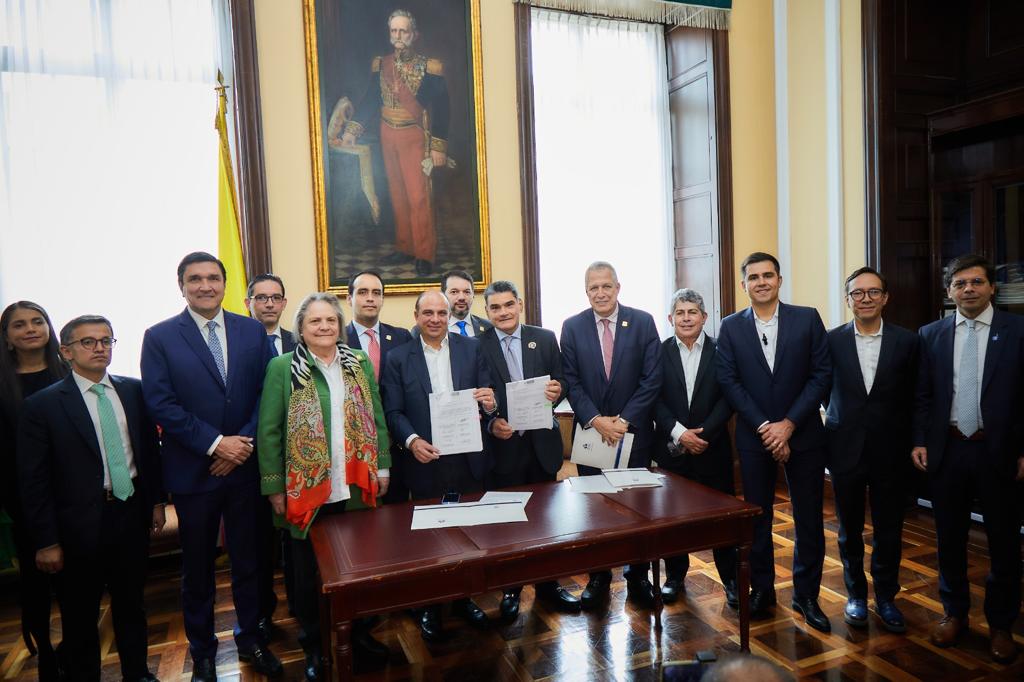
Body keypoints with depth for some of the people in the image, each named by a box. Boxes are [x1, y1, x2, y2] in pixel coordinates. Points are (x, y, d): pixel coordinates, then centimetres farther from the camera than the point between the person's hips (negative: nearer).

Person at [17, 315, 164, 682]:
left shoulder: (133, 390, 2)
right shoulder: (43, 405, -10)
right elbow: (33, 480, -9)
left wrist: (157, 500, 9)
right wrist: (46, 541, -9)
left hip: (133, 514, 4)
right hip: (81, 524, -3)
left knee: (131, 604, 20)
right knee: (80, 618, 13)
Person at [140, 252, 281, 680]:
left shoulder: (253, 331, 2)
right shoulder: (160, 337, -4)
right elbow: (161, 404, -10)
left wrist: (244, 442, -12)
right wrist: (215, 444, -16)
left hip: (244, 467, 2)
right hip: (192, 470, -1)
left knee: (248, 560, 14)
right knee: (197, 567, 15)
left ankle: (250, 638, 34)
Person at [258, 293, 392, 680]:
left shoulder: (360, 363, 4)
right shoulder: (282, 368, -6)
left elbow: (377, 418, 7)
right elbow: (268, 431, -6)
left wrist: (382, 467, 4)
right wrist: (274, 487, -8)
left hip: (355, 487, 3)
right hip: (307, 489, -2)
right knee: (310, 570, 12)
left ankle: (359, 632, 35)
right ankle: (314, 645, 32)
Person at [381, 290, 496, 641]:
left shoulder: (471, 348, 4)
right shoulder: (399, 358, 0)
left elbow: (487, 397, 4)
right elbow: (393, 412, -1)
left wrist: (490, 403, -19)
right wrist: (412, 440, -18)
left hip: (468, 459, 2)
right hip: (425, 462, -1)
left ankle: (464, 597, 32)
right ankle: (429, 606, 27)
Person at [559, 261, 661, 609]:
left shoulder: (643, 322, -3)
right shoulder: (572, 327, 0)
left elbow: (652, 378, -6)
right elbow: (571, 382, -2)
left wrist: (624, 420, -13)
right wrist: (596, 420, -13)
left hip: (634, 431, 0)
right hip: (590, 430, 1)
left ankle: (638, 575, 26)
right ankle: (598, 577, 24)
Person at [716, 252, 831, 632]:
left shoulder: (807, 319, 0)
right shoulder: (730, 327, 1)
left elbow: (822, 375, -4)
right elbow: (729, 382, -4)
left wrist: (789, 424, -12)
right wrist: (764, 427, -12)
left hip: (802, 434, 0)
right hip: (754, 437, 0)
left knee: (809, 518, 7)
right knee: (757, 517, 9)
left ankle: (806, 595, 24)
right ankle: (761, 589, 26)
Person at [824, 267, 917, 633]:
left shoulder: (906, 341, -1)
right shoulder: (832, 341, -3)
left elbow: (914, 397, 2)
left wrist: (910, 442, -1)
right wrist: (841, 415, -1)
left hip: (889, 451, 0)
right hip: (846, 449, 0)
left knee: (889, 530, 11)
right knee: (850, 529, 12)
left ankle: (886, 598, 30)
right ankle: (856, 595, 30)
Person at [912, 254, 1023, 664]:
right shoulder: (931, 335, 4)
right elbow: (922, 396, 5)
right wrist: (920, 441, -2)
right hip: (947, 450, 2)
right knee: (949, 538, 13)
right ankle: (955, 613, 31)